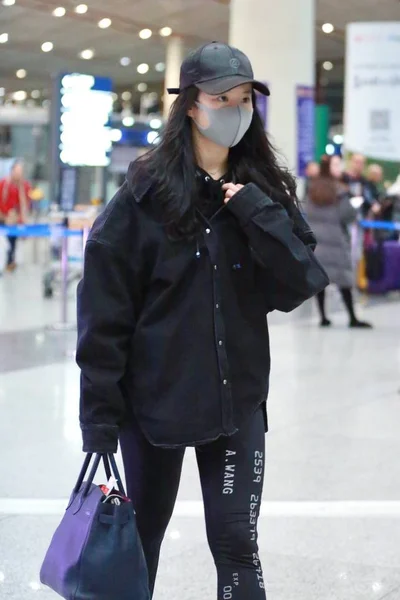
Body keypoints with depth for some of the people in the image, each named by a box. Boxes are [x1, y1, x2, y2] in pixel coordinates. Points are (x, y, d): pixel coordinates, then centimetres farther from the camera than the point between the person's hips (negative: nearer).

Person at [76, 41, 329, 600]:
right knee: (141, 536, 14)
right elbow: (104, 312, -9)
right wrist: (100, 416, -11)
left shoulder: (264, 191, 2)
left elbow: (299, 287, -7)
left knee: (237, 544, 2)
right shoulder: (146, 193, -8)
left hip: (238, 399, 2)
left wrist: (256, 214, -18)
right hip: (154, 399, -1)